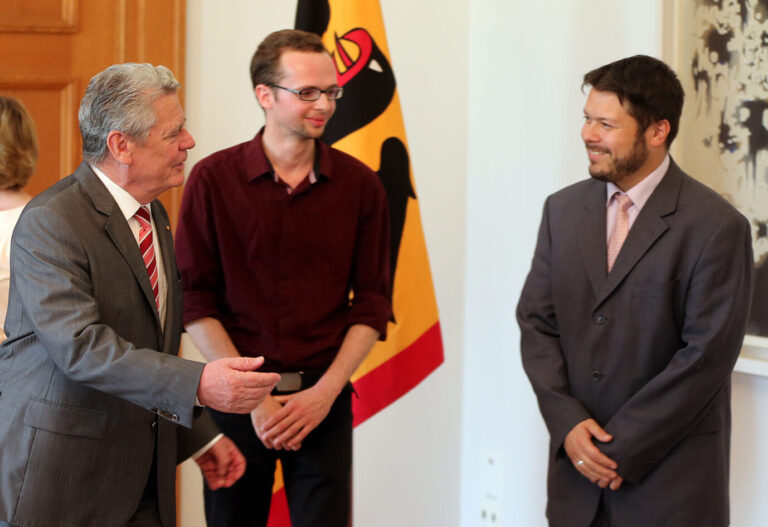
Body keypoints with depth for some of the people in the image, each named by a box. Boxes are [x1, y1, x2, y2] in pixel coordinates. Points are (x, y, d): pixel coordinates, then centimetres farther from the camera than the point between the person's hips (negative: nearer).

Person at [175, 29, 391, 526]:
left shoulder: (360, 185, 2)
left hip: (323, 396, 1)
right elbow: (195, 300, -2)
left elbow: (372, 304, 4)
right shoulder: (213, 179, -2)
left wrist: (324, 392, -7)